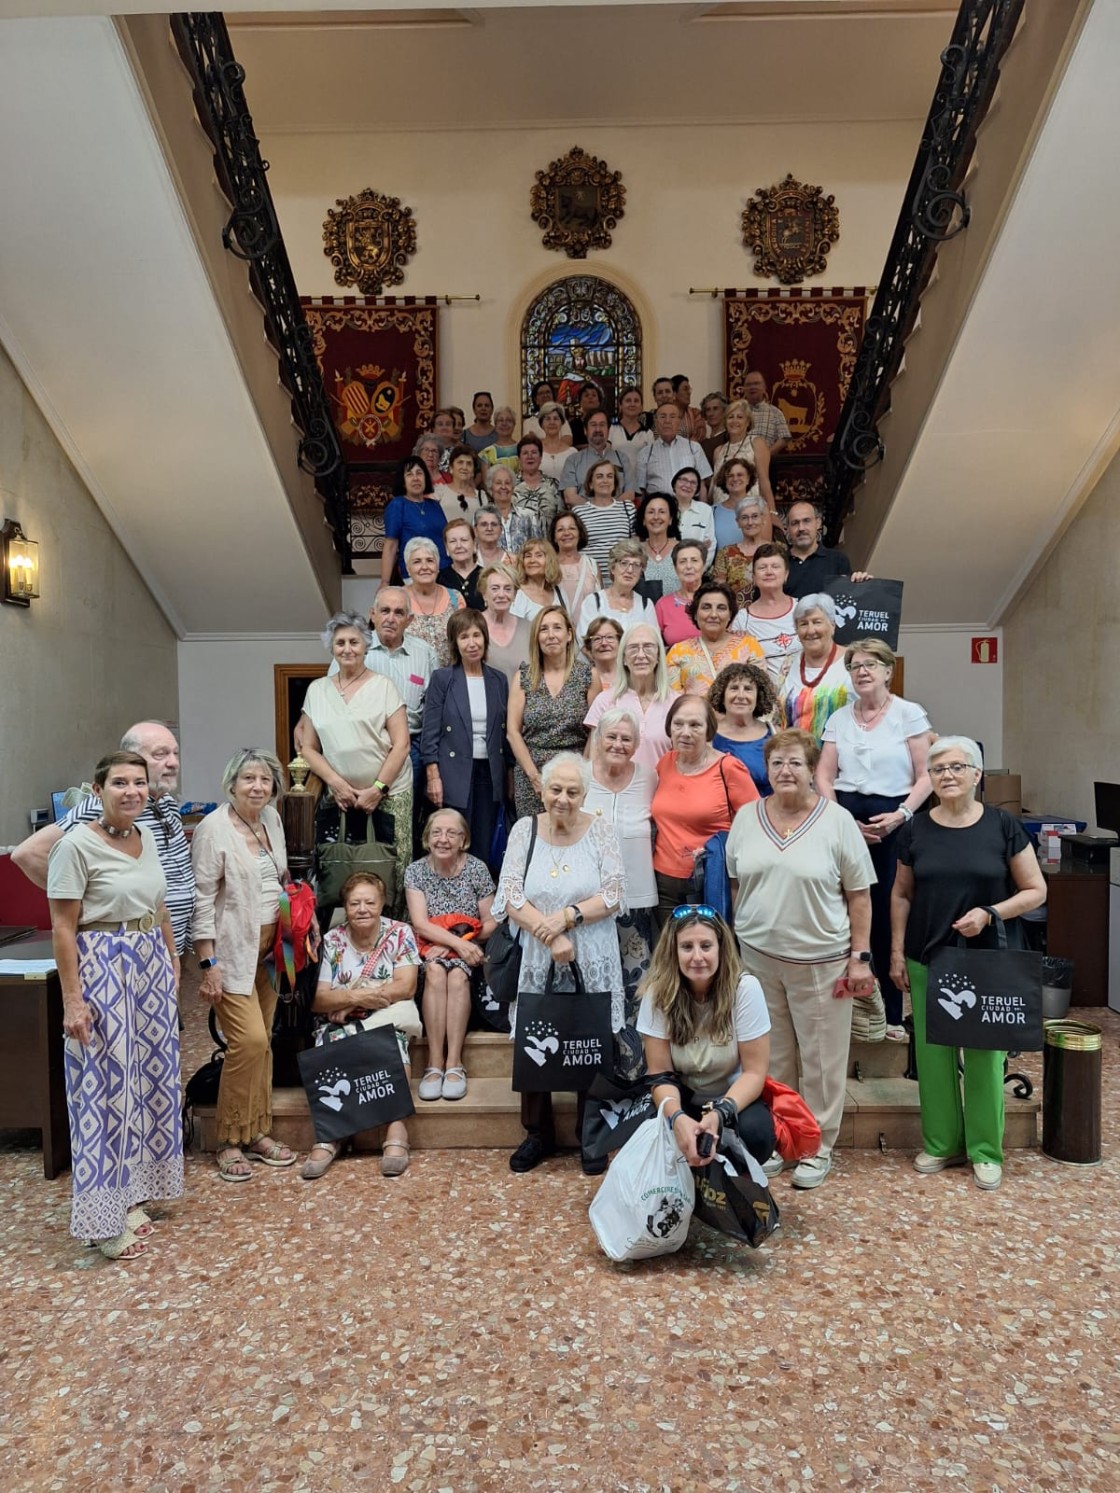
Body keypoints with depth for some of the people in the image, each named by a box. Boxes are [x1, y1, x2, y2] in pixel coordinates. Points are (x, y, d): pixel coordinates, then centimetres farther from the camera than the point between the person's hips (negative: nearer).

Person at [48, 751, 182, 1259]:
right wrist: (72, 1000, -18)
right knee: (107, 1087, 0)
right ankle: (105, 1217, 13)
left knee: (148, 1078, 15)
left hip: (150, 969, 8)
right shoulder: (76, 844, -14)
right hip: (102, 971, -8)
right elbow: (63, 928, -15)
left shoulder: (146, 837, 7)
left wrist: (171, 967, 16)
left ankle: (131, 1193, 31)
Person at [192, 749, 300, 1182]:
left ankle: (257, 1132, 23)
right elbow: (202, 900, -15)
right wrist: (208, 964, -17)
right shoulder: (214, 829, -13)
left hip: (268, 948, 7)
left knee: (262, 1041, 10)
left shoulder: (271, 819, 7)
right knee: (249, 1040, -10)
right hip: (232, 951, -7)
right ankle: (229, 1142, 6)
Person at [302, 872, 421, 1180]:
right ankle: (328, 1134, -27)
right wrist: (357, 997, -19)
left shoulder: (400, 934, 2)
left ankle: (396, 1130, -30)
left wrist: (346, 998, -12)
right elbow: (316, 1000, -2)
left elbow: (406, 987, -10)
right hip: (340, 1024, 1)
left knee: (392, 1043, -33)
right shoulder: (331, 941, 4)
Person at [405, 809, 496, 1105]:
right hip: (430, 949, 1)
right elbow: (420, 924, -8)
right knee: (435, 972, -32)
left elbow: (491, 923, -3)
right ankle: (435, 1063, -31)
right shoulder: (416, 871, 0)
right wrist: (458, 942, -22)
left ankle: (454, 1063, -31)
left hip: (468, 950, 0)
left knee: (457, 976, -32)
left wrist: (458, 942, -14)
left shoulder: (477, 869, -2)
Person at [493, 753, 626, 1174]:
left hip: (593, 964, -1)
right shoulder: (525, 830, 0)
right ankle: (538, 1134, 28)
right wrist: (551, 936, -17)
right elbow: (510, 898, -6)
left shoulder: (600, 830, -2)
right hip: (538, 961, 1)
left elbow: (614, 896, -8)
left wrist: (568, 916, -19)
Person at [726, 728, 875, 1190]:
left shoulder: (837, 820, -6)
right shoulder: (746, 818, 3)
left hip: (820, 960, -3)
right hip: (758, 956, 3)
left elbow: (859, 894, -5)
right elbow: (735, 882, 11)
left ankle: (818, 1148, 24)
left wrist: (860, 956, -8)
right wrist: (744, 932, 9)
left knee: (822, 1060, 7)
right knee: (769, 1057, 15)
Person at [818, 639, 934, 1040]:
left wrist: (901, 814, -14)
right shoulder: (839, 718, 11)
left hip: (893, 822, -2)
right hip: (846, 821, 2)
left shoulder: (909, 714, 3)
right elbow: (824, 776, 7)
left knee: (890, 915, -1)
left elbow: (925, 776, 0)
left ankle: (892, 1013, 13)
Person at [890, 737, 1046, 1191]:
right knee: (933, 1052, 7)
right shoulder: (915, 830, 2)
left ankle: (985, 1150, 21)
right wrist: (897, 953, 5)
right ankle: (941, 1143, 24)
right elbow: (902, 894, 9)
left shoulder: (1003, 826, -4)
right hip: (929, 959, 2)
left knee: (985, 1055, 4)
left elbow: (1036, 890, -1)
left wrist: (990, 913, -17)